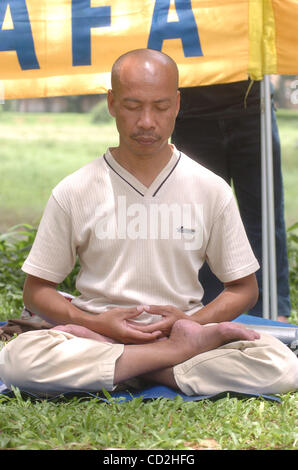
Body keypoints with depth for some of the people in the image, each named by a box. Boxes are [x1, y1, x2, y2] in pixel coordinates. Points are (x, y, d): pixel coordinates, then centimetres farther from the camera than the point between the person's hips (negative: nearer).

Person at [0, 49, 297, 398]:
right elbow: (36, 290, 6)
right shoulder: (73, 193, 3)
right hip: (99, 334, 1)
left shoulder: (211, 190, 5)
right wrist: (95, 323, -13)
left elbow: (243, 288, 10)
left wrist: (191, 320, -10)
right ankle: (181, 349, -21)